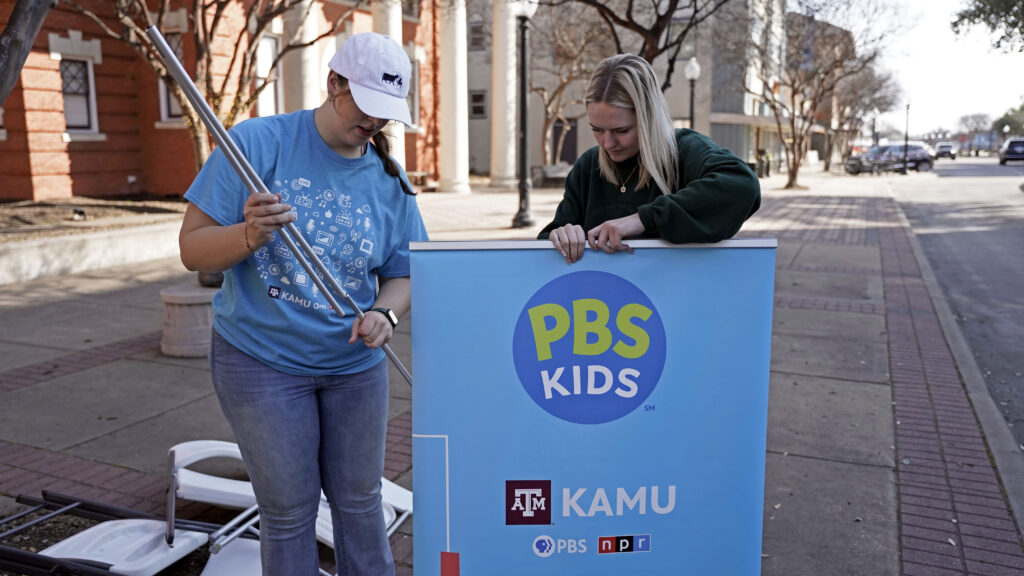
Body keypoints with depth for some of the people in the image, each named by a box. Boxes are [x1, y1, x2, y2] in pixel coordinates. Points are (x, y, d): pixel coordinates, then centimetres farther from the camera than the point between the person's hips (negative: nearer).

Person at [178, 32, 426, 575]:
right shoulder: (257, 142, -11)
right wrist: (250, 235, -31)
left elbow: (402, 274, 6)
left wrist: (385, 313, -16)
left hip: (354, 365, 4)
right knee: (289, 509, 8)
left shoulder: (390, 181, 0)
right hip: (261, 360, -3)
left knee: (359, 499, 16)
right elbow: (192, 250, -11)